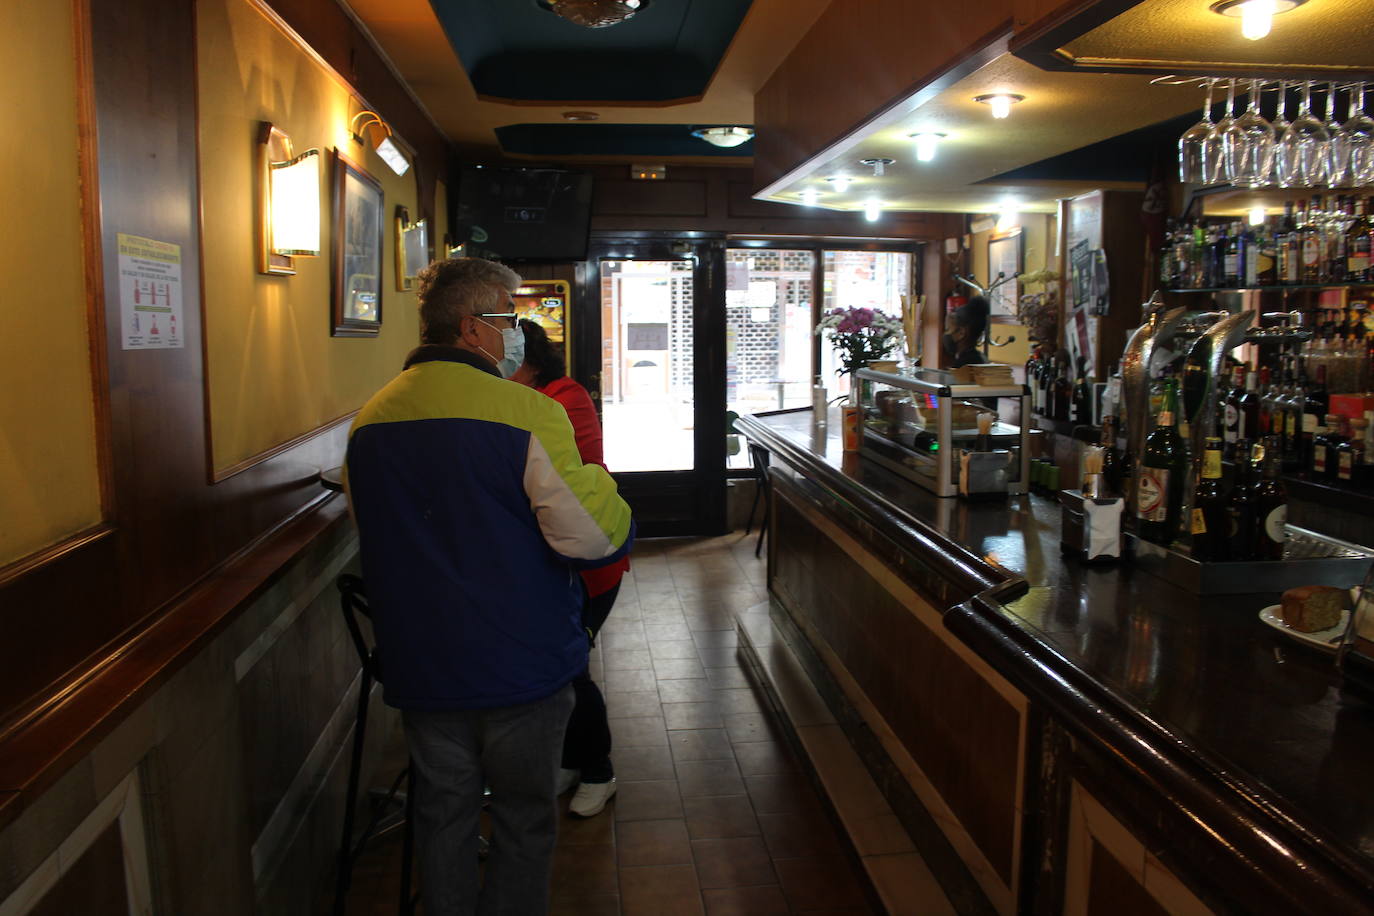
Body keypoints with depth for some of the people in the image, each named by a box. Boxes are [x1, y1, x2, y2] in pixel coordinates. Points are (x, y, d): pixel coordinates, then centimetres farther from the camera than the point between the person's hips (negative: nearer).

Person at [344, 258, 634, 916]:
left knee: (442, 814, 20)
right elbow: (595, 539, -20)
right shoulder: (528, 414, -18)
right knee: (523, 819, 14)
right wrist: (606, 496, 0)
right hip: (522, 665, -5)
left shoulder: (368, 422, 2)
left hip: (420, 668, 5)